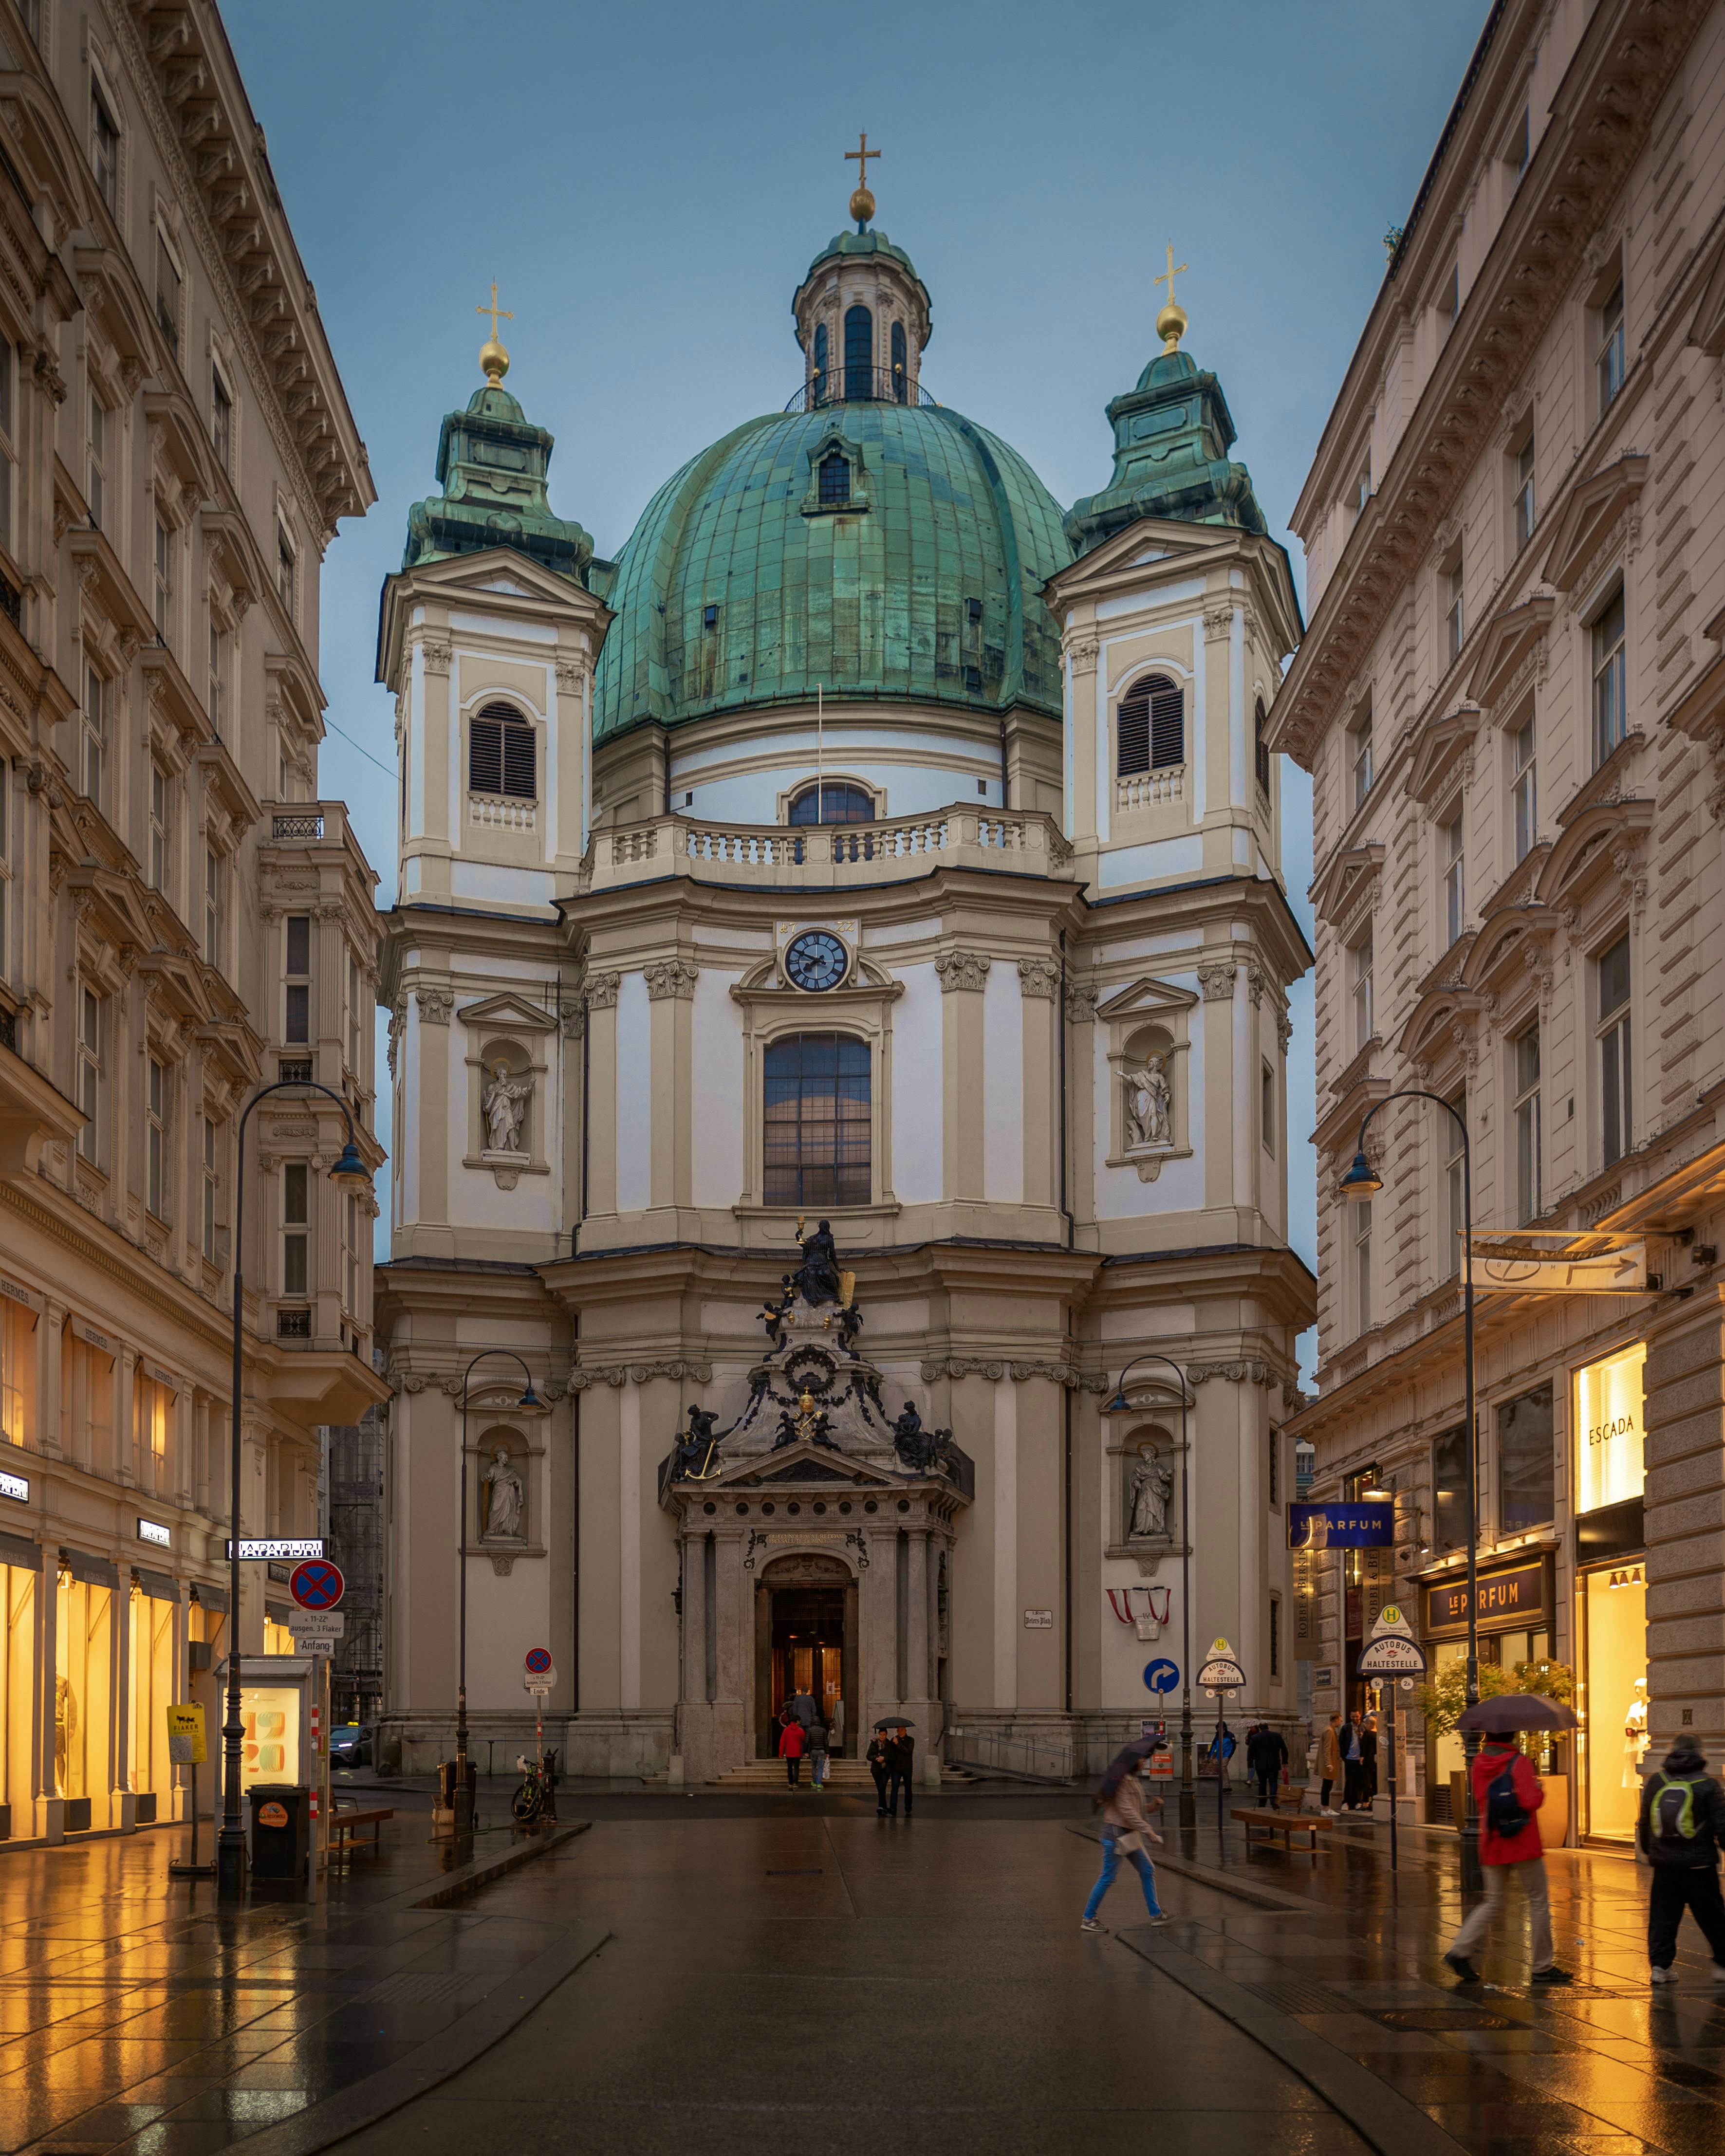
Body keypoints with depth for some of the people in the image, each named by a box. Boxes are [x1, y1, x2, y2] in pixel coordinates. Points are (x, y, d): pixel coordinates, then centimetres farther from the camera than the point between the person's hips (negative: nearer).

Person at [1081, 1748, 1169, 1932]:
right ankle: (1087, 1920, 3)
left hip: (1129, 1835, 10)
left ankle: (1156, 1914, 19)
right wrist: (1147, 1830, -21)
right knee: (1107, 1878, -5)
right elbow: (1126, 1810, -22)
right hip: (1116, 1833, -10)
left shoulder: (1134, 1780, 16)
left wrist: (1153, 1806, 2)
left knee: (1148, 1871, 11)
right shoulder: (1121, 1780, -17)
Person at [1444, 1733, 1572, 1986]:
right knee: (1539, 1902, 6)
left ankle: (1461, 1949, -2)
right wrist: (1539, 1788, 2)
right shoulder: (1519, 1762, -13)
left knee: (1494, 1901, 13)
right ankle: (1543, 1967, 9)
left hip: (1492, 1846, 6)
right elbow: (1531, 1801, -20)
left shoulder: (1479, 1762, 4)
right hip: (1523, 1843, -6)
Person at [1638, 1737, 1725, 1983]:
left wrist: (1648, 1851, 24)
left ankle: (1659, 1965, 2)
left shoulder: (1654, 1782, 3)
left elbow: (1644, 1823, 11)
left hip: (1664, 1863, 3)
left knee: (1663, 1917, 8)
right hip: (1699, 1864, -3)